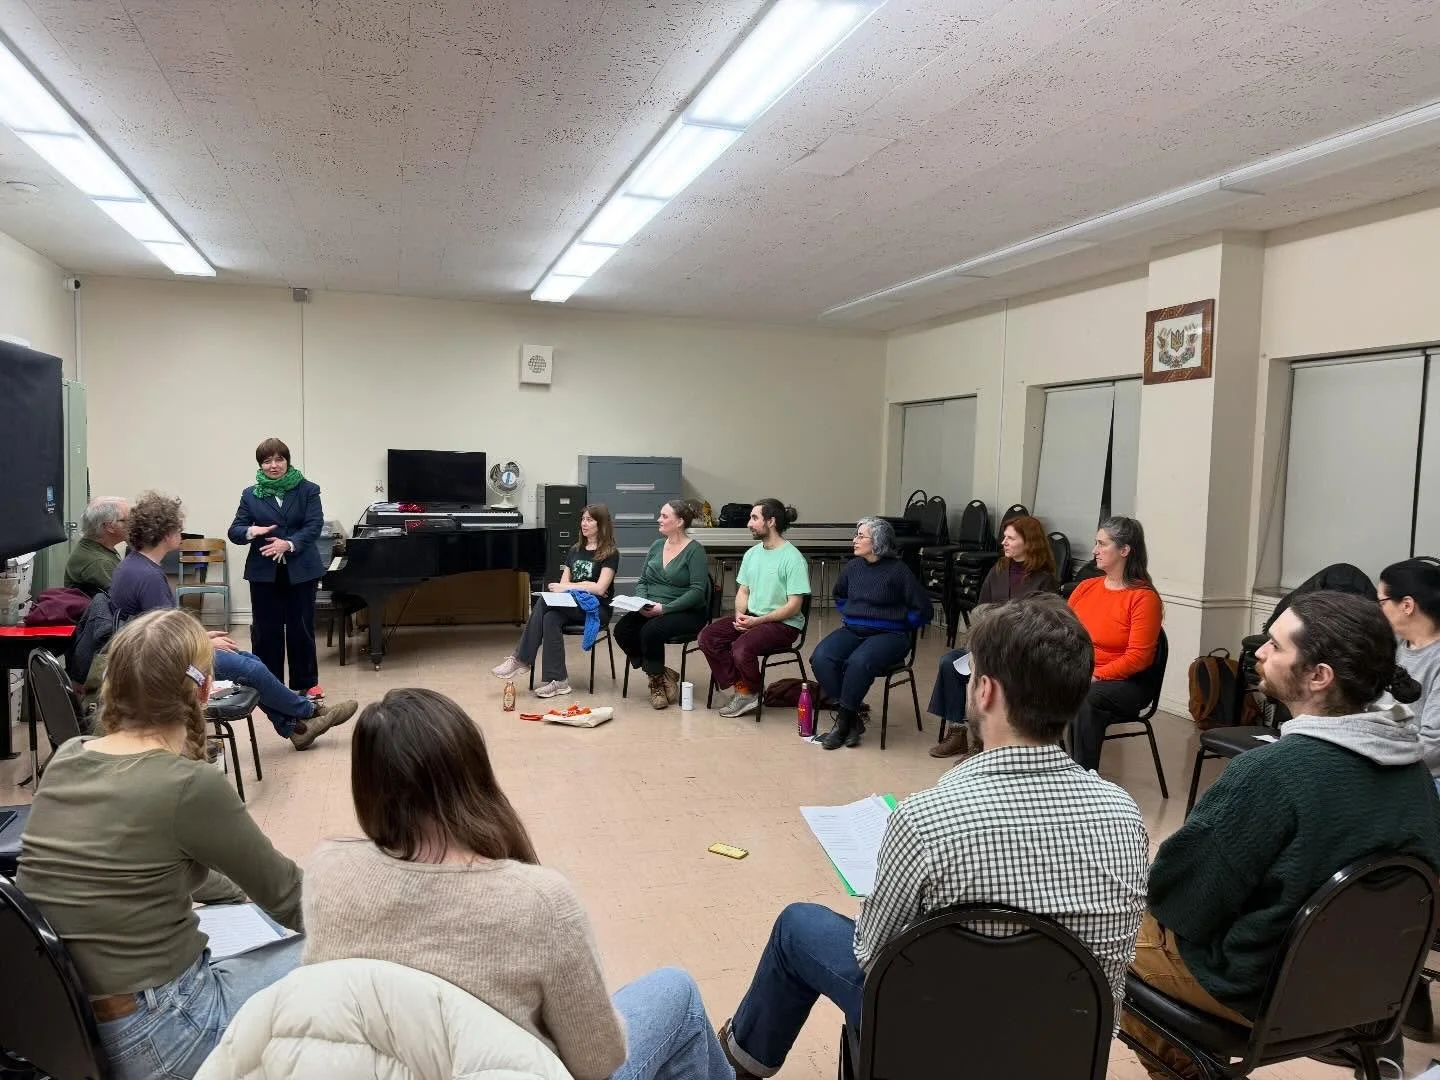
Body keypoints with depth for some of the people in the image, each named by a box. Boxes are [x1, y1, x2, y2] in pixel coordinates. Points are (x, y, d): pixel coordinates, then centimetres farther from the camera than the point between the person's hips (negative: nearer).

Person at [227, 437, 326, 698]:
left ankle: (305, 683, 19)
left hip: (301, 571, -1)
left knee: (301, 628, 6)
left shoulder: (308, 490, 1)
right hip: (264, 573, 1)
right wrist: (250, 532, -20)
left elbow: (314, 526, -9)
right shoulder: (250, 495, 6)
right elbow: (234, 531, 3)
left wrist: (289, 544, -25)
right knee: (265, 630, 5)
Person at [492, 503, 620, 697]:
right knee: (550, 618, -31)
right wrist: (584, 585, -11)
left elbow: (600, 588, -15)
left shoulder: (610, 553, -3)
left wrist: (569, 586, -13)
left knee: (544, 602, -28)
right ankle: (557, 680, -32)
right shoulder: (575, 550, 18)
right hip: (572, 605, 5)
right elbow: (564, 583, 9)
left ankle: (521, 659, -24)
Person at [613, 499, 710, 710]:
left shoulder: (694, 550, -9)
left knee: (650, 631, -32)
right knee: (621, 629, -19)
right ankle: (661, 674, -5)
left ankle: (657, 678, -6)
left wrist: (664, 608, -23)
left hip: (686, 613, -6)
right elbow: (642, 580, 16)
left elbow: (697, 591, -16)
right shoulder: (656, 546, 12)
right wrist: (642, 602, -6)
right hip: (651, 610, 6)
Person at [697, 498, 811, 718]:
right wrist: (740, 615, -6)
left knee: (741, 648, -31)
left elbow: (794, 606, -17)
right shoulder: (752, 553, 11)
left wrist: (757, 621, -21)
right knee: (708, 636, -10)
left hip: (783, 623, -8)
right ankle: (738, 688, -5)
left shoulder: (792, 558, -14)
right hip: (751, 617, 8)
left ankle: (751, 694, -2)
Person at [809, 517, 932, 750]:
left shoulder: (898, 571, -7)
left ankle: (843, 722, -16)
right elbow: (839, 595, 32)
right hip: (852, 630, 5)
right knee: (820, 658, -23)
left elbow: (924, 610, -4)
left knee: (858, 662, -35)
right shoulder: (853, 566, 9)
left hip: (887, 635, -5)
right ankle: (852, 720, -15)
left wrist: (898, 628, -1)